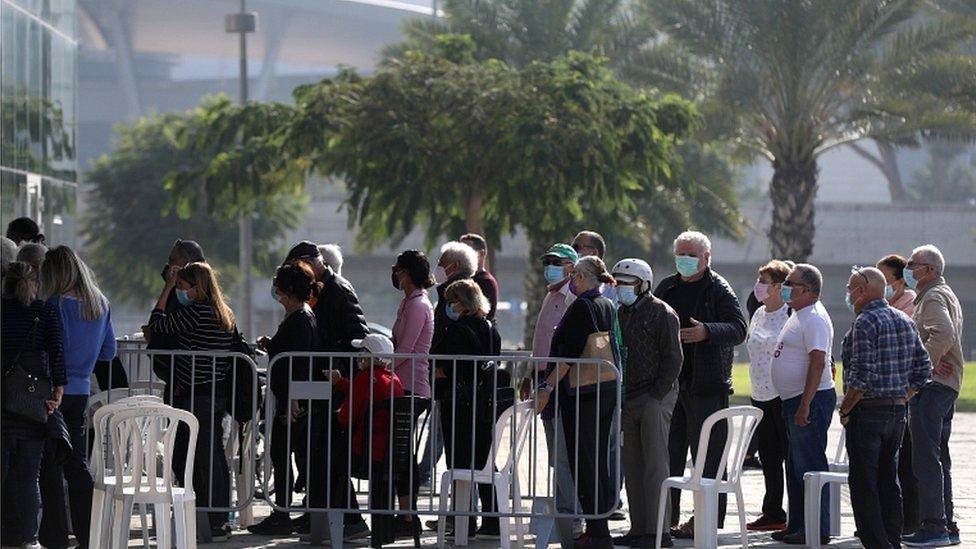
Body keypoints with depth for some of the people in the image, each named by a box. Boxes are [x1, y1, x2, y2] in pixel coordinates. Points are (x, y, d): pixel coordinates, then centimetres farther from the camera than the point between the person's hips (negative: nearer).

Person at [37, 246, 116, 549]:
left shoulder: (56, 305, -16)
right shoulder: (101, 305, 3)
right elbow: (109, 351, 11)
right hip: (82, 390, 6)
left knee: (50, 466, 2)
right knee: (78, 463, 13)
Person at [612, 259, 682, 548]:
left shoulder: (662, 313, -6)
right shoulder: (621, 314, 16)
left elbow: (673, 358, -10)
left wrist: (657, 394, -15)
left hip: (654, 399, -8)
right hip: (627, 400, 8)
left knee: (654, 465, -8)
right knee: (632, 467, 8)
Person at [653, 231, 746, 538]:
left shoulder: (719, 290, -3)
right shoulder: (667, 289, 15)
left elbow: (738, 329, -12)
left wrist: (706, 332, -27)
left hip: (707, 385, -6)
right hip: (668, 383, 6)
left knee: (707, 457, -2)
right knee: (668, 453, 8)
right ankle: (665, 517, 14)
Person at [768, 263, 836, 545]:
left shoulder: (814, 319, -16)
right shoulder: (798, 316, 16)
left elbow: (818, 363, -23)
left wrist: (805, 405, -27)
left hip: (812, 399, -11)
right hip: (794, 401, 11)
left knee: (809, 465, -8)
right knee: (795, 466, 15)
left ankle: (818, 530, -6)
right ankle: (796, 524, 22)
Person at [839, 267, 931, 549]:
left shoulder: (865, 322, -15)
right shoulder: (905, 321, 10)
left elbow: (862, 375, -22)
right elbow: (923, 367, 12)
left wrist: (845, 409, -11)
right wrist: (901, 398, 15)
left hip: (867, 411, -8)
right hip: (897, 410, 8)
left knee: (863, 483, -4)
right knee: (888, 480, 15)